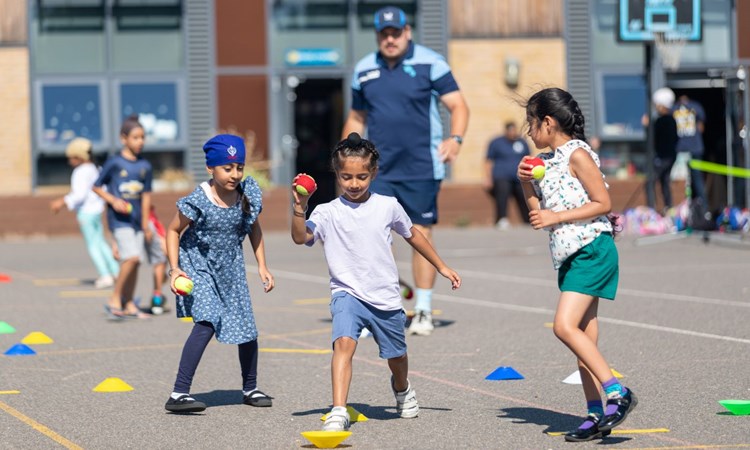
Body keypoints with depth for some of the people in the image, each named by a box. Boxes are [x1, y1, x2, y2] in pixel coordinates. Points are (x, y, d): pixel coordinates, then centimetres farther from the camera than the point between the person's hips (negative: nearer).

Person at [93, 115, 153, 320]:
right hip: (119, 218, -5)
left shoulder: (145, 166, 8)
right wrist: (114, 201, -13)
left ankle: (128, 305, 16)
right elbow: (97, 187, 2)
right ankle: (114, 299, -8)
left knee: (134, 262, 6)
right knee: (131, 257, -20)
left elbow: (146, 195, 12)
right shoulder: (114, 163, -6)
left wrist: (145, 224, 11)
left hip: (137, 219, 5)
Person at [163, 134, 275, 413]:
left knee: (247, 329, 7)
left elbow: (254, 229, 9)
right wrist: (175, 269, -18)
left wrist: (262, 267, 7)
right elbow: (173, 231, -8)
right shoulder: (198, 202, -22)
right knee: (207, 323, -25)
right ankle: (179, 394, -24)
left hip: (231, 269, 5)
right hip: (199, 269, -5)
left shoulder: (247, 196, -9)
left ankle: (250, 389, 32)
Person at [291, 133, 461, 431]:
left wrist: (441, 267, 22)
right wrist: (299, 208, -37)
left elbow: (412, 234, 17)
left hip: (386, 297, 3)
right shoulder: (328, 213, -6)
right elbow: (300, 238, -21)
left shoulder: (388, 207, 1)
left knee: (396, 357, 18)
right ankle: (338, 412, -31)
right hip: (347, 293, -3)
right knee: (344, 342, -29)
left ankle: (402, 389, 53)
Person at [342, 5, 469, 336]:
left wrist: (455, 139, -22)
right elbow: (356, 117, 22)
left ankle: (423, 311, 12)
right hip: (378, 170, 3)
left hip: (421, 169, -3)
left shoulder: (430, 63, -2)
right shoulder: (364, 70, 10)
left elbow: (458, 105, -5)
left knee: (421, 234, 3)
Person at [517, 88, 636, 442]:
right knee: (583, 337, 6)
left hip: (591, 250, -9)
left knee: (565, 326, -19)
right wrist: (526, 184, 6)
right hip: (568, 255, 9)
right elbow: (539, 215, 21)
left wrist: (556, 217, -16)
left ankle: (617, 393, -17)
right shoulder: (546, 161, 16)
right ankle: (597, 415, 8)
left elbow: (603, 203, -13)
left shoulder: (577, 154, -9)